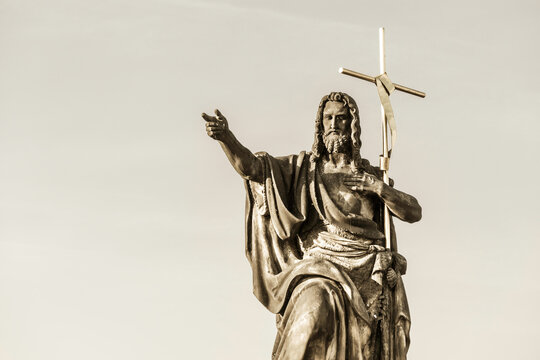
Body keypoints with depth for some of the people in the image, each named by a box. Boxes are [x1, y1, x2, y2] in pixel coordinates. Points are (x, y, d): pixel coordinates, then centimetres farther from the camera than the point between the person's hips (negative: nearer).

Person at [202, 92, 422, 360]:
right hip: (322, 262, -2)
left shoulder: (371, 175, 19)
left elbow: (414, 213, 13)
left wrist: (378, 187, -3)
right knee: (315, 309, -34)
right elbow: (250, 166, -1)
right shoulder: (304, 167, 14)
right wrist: (226, 136, -21)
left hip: (369, 270, 2)